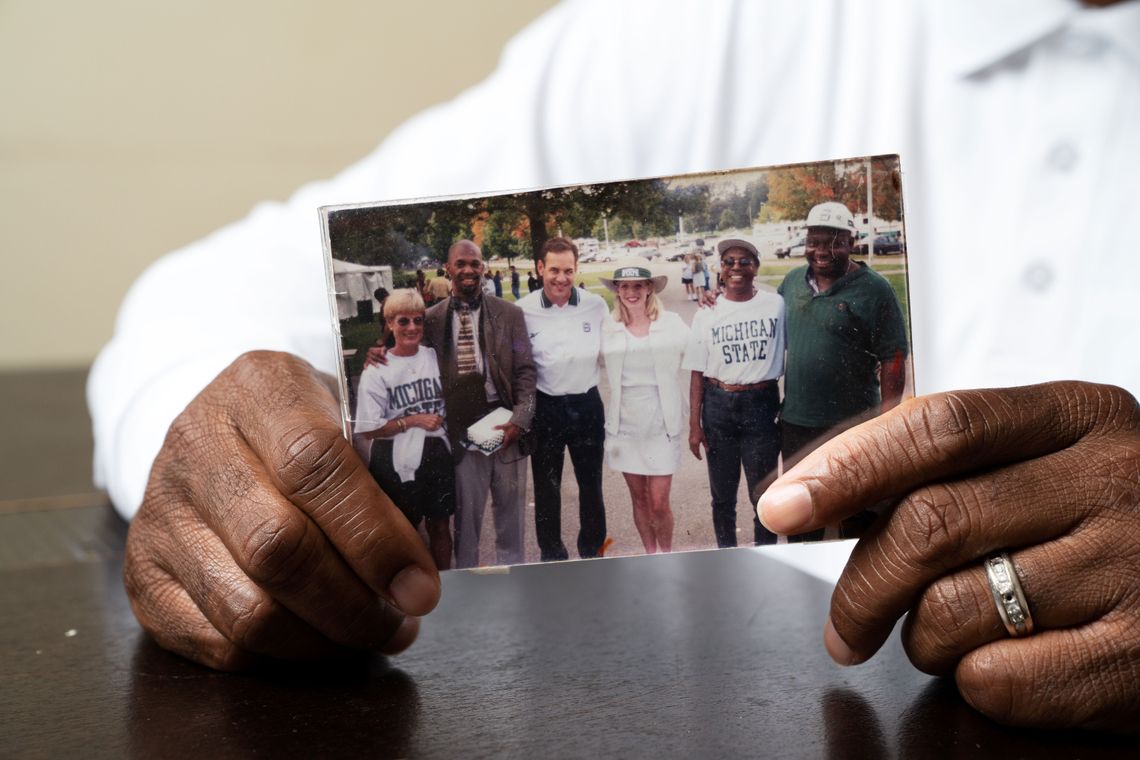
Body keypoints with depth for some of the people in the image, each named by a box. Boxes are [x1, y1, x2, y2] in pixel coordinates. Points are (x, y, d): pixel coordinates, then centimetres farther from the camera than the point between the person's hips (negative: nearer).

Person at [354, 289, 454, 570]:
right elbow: (368, 429, -12)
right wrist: (413, 421, -15)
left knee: (440, 526, 14)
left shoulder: (434, 357, 1)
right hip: (399, 463, -3)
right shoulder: (377, 371, -11)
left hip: (437, 455, 4)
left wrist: (445, 419, -2)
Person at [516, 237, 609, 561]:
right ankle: (552, 556, 26)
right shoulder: (523, 311, -8)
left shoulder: (596, 306, -4)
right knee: (546, 487, 11)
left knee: (591, 484, 13)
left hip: (587, 404, 1)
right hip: (545, 408, -1)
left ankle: (593, 552, 30)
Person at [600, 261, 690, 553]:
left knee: (659, 504, -2)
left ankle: (667, 555, 21)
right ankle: (650, 554, 29)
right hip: (624, 424, 2)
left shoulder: (671, 323, -3)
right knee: (639, 499, 12)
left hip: (661, 423, -2)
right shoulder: (608, 328, 1)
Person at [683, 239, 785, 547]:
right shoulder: (707, 314, 1)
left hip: (762, 405, -1)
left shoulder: (776, 305, -2)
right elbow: (697, 372, 4)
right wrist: (694, 425, 1)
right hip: (718, 406, 2)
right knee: (722, 493, 12)